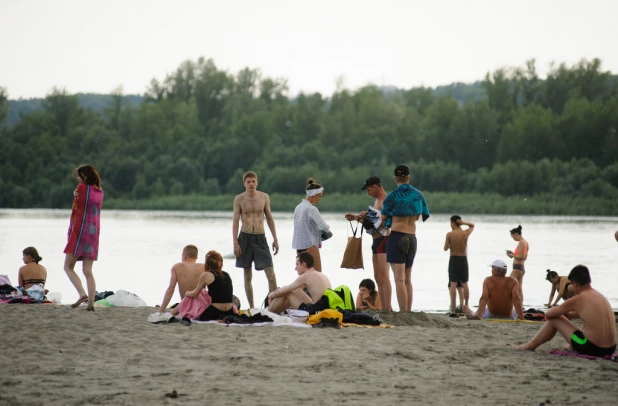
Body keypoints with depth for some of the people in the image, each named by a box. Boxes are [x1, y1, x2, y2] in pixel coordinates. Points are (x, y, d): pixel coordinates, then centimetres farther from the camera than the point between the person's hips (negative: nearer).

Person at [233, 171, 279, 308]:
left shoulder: (264, 197, 4)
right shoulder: (239, 199, 0)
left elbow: (269, 219, 10)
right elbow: (235, 221, 0)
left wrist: (275, 239, 7)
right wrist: (235, 243, -7)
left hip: (260, 238, 1)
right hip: (245, 237, -1)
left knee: (271, 274, -8)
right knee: (247, 275, 5)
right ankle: (251, 307, 12)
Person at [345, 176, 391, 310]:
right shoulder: (378, 200, 18)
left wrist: (368, 218, -21)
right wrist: (357, 218, 16)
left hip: (384, 239, -11)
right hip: (377, 240, 11)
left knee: (383, 276, -13)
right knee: (378, 277, 10)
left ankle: (388, 310, -16)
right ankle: (384, 308, 13)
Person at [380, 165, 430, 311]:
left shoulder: (392, 196, -7)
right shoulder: (418, 194, 6)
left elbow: (383, 218, -2)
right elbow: (425, 215, 17)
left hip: (397, 235, -5)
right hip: (412, 237, 5)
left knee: (399, 278, -9)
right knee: (407, 279, 15)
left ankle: (403, 313, -16)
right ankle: (408, 311, 15)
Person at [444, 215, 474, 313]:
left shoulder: (449, 234, -9)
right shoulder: (466, 233, -1)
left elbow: (445, 248, -5)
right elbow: (472, 226, 19)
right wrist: (463, 223, 2)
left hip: (453, 260, -3)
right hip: (463, 260, 3)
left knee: (453, 284, -2)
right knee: (464, 284, 10)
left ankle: (453, 306, -5)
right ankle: (465, 306, 13)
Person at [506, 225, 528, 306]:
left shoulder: (521, 242, -16)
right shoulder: (525, 242, 14)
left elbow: (522, 257, -23)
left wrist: (512, 255, -10)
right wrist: (513, 254, 12)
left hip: (517, 267, -10)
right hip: (521, 267, 10)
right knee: (519, 289, 11)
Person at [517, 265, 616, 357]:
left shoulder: (578, 299, -10)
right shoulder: (600, 297, 11)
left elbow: (548, 314, 1)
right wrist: (568, 314, 30)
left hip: (591, 348, -7)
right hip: (610, 350, 7)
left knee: (554, 319, 9)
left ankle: (531, 345, 23)